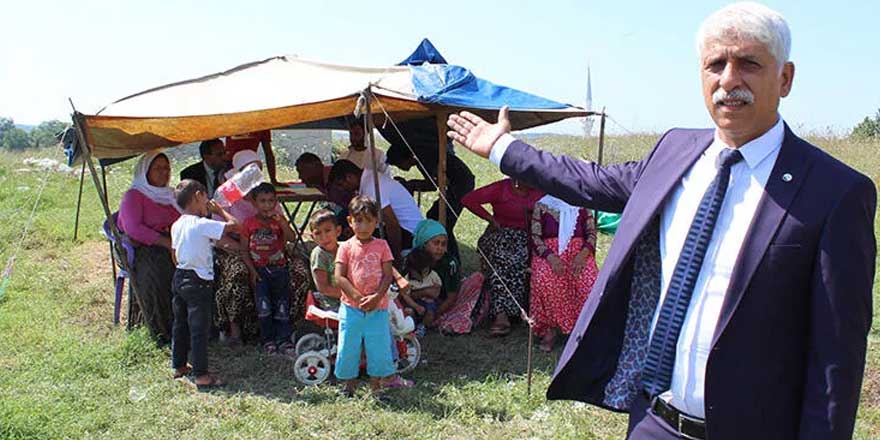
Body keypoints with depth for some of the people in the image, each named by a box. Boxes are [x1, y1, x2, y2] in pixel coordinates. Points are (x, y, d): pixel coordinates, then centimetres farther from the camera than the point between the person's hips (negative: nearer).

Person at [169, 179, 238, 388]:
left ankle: (179, 365, 32)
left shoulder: (177, 225, 5)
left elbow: (175, 255, 13)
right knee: (200, 328, -3)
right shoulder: (202, 225, -20)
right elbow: (233, 225, -24)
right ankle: (201, 375, 2)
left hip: (179, 277, 9)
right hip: (198, 282, -9)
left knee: (180, 324, 19)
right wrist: (220, 210, -8)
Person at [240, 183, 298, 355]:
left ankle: (284, 340, 9)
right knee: (263, 307, -5)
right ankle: (268, 340, 8)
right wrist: (252, 270, -8)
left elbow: (292, 238, -14)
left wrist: (280, 220, -23)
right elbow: (244, 250, 2)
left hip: (279, 268, 1)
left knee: (282, 306, 2)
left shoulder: (279, 220, 3)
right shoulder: (249, 223, 1)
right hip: (259, 270, -1)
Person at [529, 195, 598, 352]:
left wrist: (583, 253, -12)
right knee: (544, 280, -35)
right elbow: (535, 236, 1)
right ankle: (549, 329, -21)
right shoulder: (541, 205, 9)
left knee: (589, 280, -31)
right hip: (549, 250, -1)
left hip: (578, 250, 1)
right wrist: (550, 256, -16)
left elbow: (591, 233, 9)